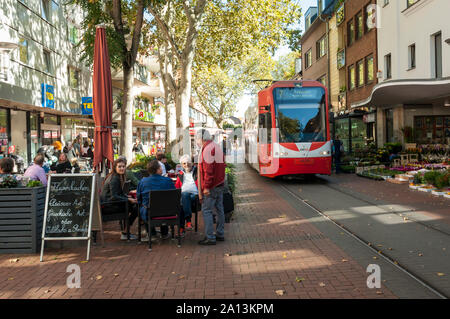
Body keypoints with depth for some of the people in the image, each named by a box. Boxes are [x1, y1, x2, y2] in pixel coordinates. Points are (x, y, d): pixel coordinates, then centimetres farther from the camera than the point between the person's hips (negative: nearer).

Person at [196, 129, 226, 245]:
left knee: (206, 210, -5)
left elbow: (208, 169, -23)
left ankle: (210, 237, -4)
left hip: (211, 187, -10)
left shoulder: (207, 148, -17)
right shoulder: (217, 147, 14)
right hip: (220, 184, 10)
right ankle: (220, 234, 22)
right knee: (219, 209, 14)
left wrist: (206, 187, -21)